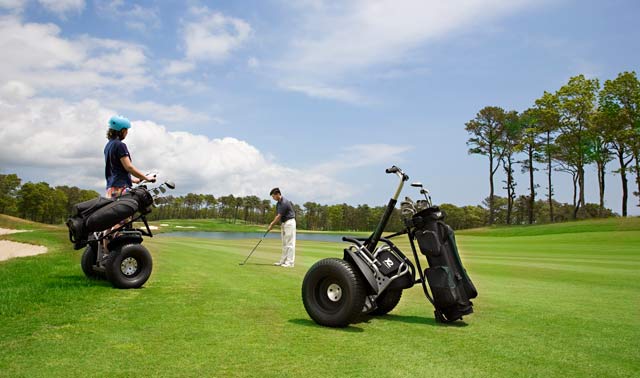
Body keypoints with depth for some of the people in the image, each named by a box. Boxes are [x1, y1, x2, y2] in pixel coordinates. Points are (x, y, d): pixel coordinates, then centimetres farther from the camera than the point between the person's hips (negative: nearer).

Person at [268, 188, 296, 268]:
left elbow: (279, 216, -19)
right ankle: (283, 261, 17)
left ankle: (290, 262, -9)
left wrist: (272, 225, -12)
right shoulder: (278, 203, 11)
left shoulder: (284, 202, -20)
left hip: (289, 223, -10)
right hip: (284, 223, 10)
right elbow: (278, 215, 12)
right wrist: (272, 223, -2)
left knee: (290, 243, -9)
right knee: (284, 244, 12)